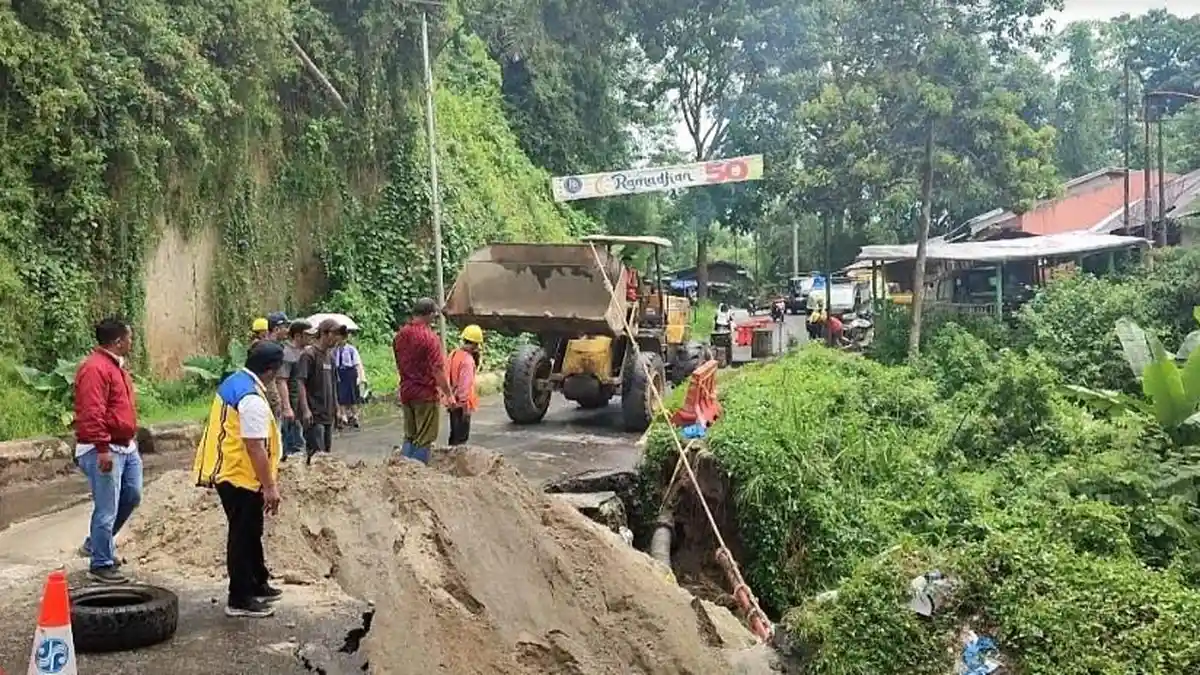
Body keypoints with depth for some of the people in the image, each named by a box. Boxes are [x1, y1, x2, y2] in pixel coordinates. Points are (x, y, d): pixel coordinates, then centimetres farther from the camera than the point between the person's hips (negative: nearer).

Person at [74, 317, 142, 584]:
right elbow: (92, 413, -25)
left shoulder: (116, 365, 15)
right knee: (107, 509, -4)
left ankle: (96, 544, 33)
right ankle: (101, 565, 8)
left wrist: (131, 438, 25)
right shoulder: (95, 368, -18)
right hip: (104, 450, -10)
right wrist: (102, 449, -27)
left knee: (131, 497, 17)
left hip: (126, 447, 10)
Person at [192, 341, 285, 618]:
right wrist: (270, 487, -21)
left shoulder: (232, 383, 7)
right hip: (241, 476, -10)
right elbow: (255, 446, -26)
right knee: (243, 535, 1)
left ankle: (258, 584, 35)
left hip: (228, 470, 10)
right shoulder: (252, 400, -24)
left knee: (251, 532, 21)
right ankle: (240, 599, 10)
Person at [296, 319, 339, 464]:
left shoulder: (329, 356, 14)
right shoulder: (309, 354, -11)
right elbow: (301, 383, -16)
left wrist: (336, 407, 18)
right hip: (314, 415, -8)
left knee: (327, 452, 11)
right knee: (316, 453, -10)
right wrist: (305, 410, -22)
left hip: (328, 414, 9)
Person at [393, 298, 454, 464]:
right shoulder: (430, 337, -17)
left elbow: (398, 365, 13)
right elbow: (438, 369, -18)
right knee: (424, 439, 3)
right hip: (426, 393, -7)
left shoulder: (400, 335, 5)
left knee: (409, 436, 17)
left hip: (406, 392, 7)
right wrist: (447, 392, -9)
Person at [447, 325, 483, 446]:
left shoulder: (454, 354, 6)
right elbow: (465, 384, -23)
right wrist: (466, 405, -20)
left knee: (455, 433, 19)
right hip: (461, 403, -8)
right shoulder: (467, 360, -20)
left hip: (453, 402, 9)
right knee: (461, 436, 0)